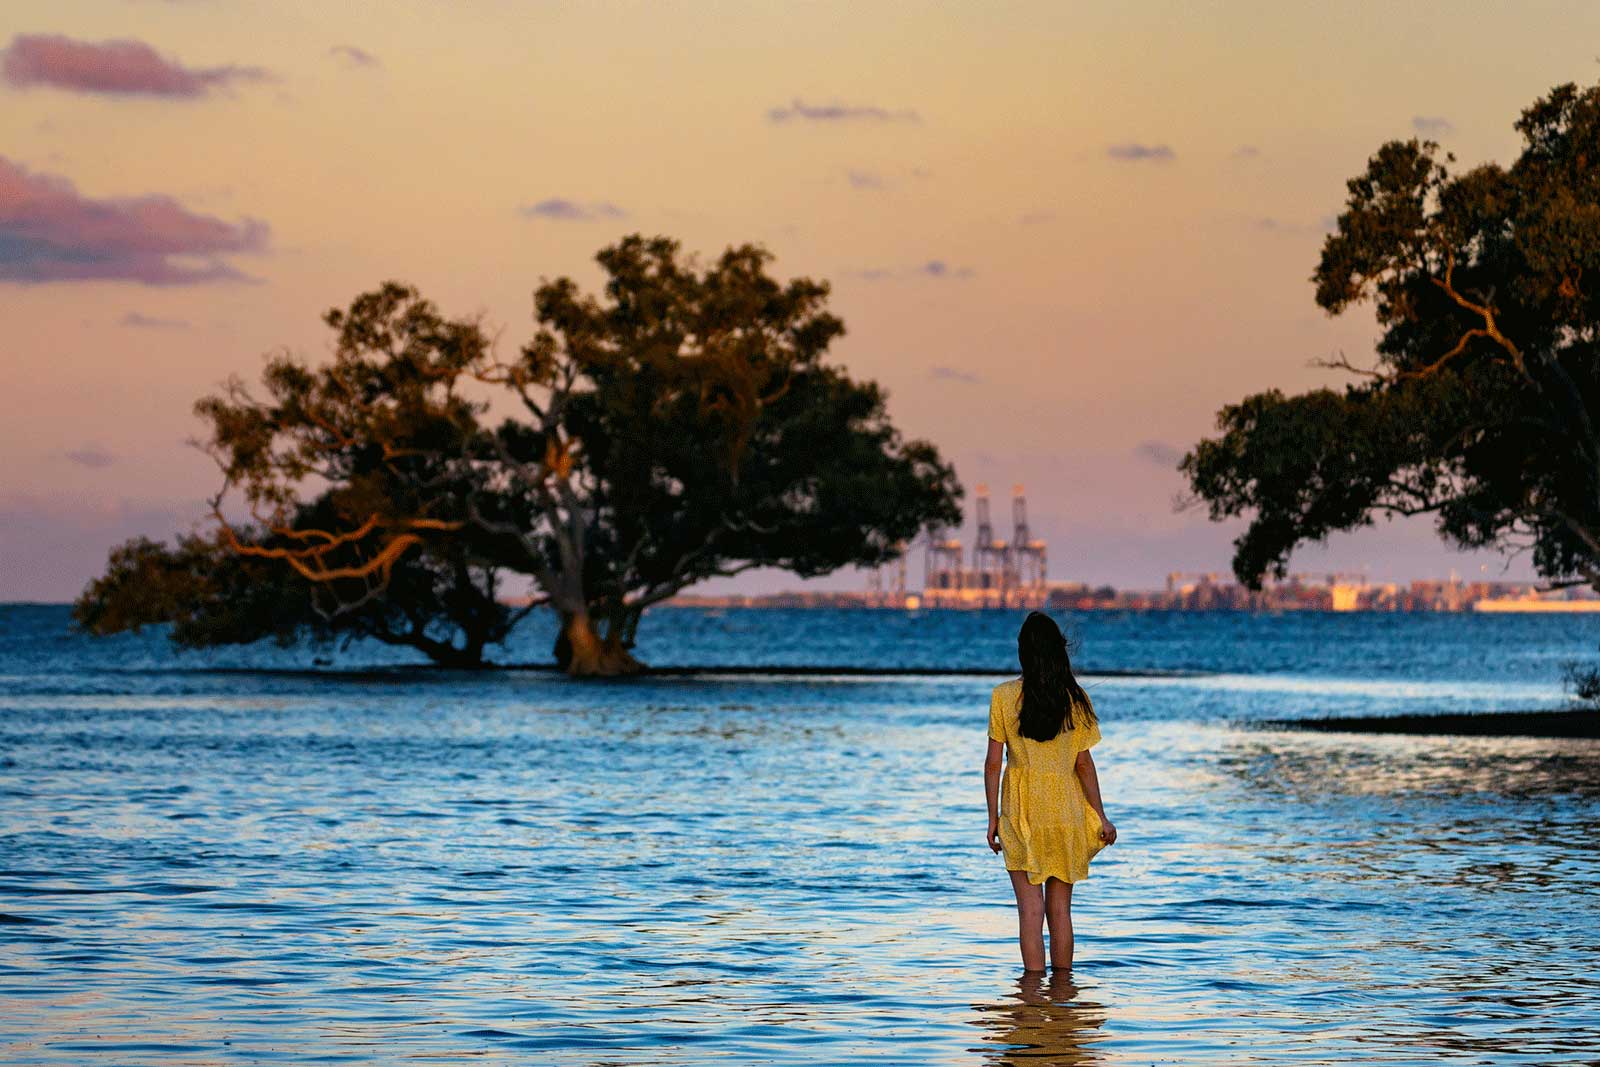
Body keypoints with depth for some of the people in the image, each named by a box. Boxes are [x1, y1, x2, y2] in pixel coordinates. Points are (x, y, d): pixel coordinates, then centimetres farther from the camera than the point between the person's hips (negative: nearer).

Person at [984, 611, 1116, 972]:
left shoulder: (1004, 696, -6)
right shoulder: (1075, 698, -3)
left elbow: (993, 762, -4)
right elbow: (1083, 763, -1)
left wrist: (993, 817, 4)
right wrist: (1101, 817, 6)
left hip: (1021, 809, -2)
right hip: (1066, 810, 2)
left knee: (1030, 908, -1)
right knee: (1060, 908, 10)